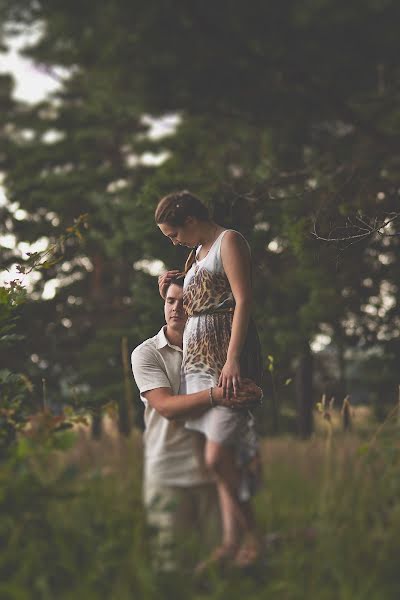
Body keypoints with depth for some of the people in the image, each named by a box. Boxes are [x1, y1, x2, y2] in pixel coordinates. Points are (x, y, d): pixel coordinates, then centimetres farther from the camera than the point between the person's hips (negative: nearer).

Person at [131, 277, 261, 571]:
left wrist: (252, 392, -16)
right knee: (170, 552, -4)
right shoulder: (146, 354, 1)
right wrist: (214, 396, -30)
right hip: (168, 473, -2)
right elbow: (166, 406, -13)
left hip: (213, 470, 2)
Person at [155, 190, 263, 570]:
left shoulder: (229, 241, -2)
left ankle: (251, 535, -2)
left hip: (226, 353, -9)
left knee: (217, 457, -13)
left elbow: (242, 300, -13)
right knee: (221, 456, 2)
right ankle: (231, 541, 2)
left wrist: (232, 359, -22)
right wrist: (169, 293, 13)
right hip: (197, 354, 9)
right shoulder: (197, 254, 24)